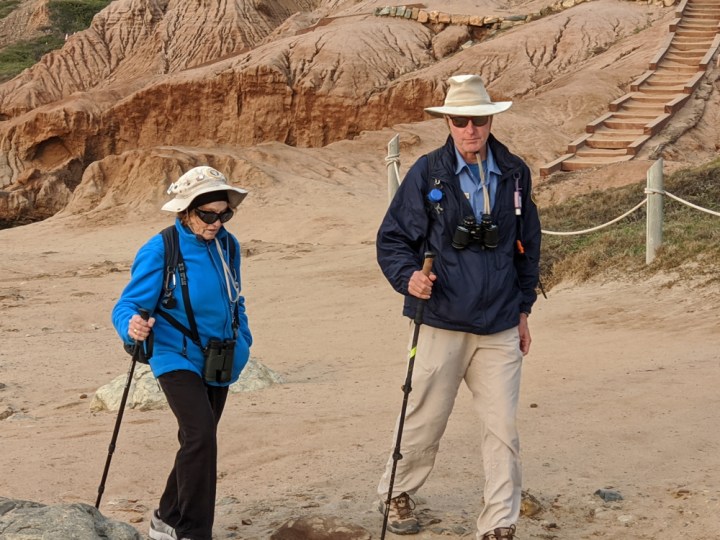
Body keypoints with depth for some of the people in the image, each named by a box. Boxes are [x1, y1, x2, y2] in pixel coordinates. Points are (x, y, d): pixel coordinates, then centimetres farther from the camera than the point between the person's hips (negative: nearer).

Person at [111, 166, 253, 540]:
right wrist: (132, 326, -39)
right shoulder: (159, 251, -15)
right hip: (178, 359, -7)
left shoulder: (227, 245, 3)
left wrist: (243, 340, 11)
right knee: (200, 435, -23)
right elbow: (127, 305, -18)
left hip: (219, 362, 7)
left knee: (197, 442, 15)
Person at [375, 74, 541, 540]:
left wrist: (523, 310, 14)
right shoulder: (427, 174, -5)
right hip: (442, 323, -2)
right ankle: (397, 494, 35)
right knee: (425, 423, 10)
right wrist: (408, 276, -21)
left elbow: (527, 246, 13)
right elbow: (392, 238, -2)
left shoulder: (514, 173, 3)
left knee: (503, 430, -1)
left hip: (500, 328, 2)